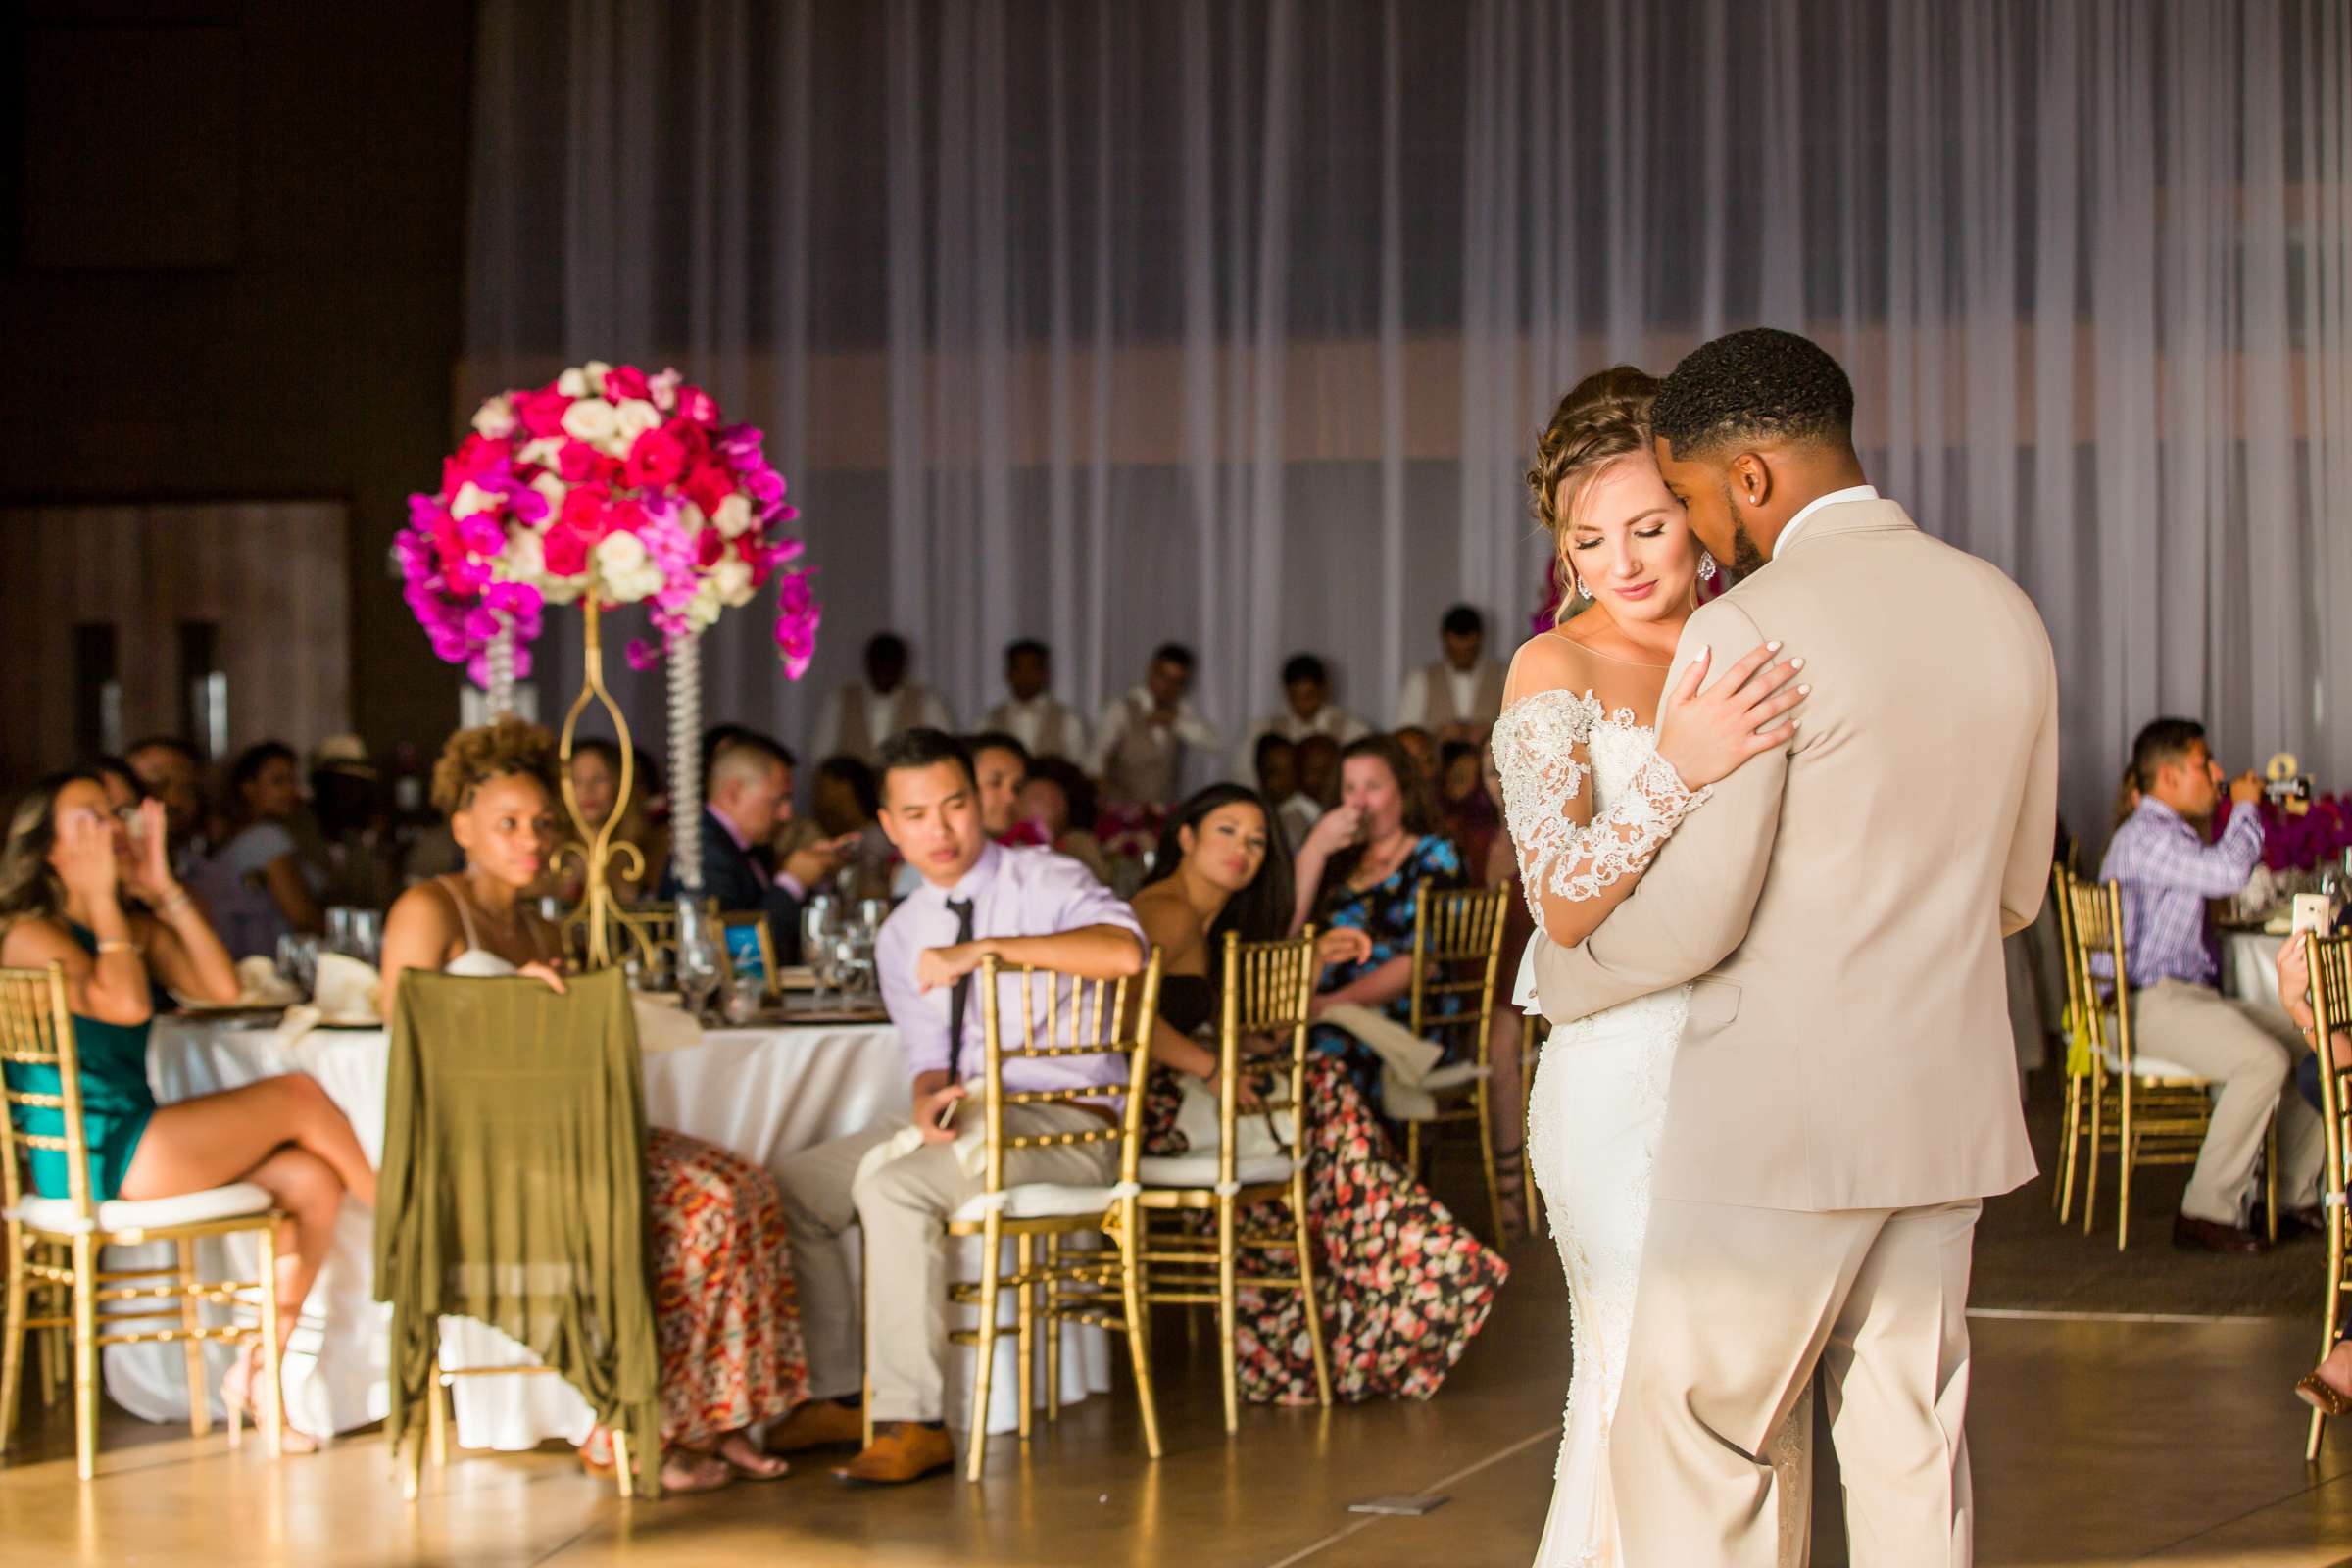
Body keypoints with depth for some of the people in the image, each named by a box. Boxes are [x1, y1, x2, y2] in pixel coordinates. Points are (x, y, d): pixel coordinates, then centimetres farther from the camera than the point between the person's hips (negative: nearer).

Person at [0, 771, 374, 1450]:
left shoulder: (137, 928, 19)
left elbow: (222, 986, 5)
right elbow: (127, 1005, -21)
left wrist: (163, 888, 4)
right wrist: (101, 897, -11)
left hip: (139, 1143, 9)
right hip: (87, 1162, -9)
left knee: (313, 1182, -11)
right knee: (297, 1097, -11)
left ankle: (258, 1368, -5)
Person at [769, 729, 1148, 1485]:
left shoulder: (1046, 881, -6)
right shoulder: (902, 935, 13)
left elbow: (1124, 952, -27)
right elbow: (929, 1056, 12)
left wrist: (983, 947, -27)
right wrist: (930, 1099, -14)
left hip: (1067, 1121, -7)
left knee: (892, 1186, -30)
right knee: (791, 1188, 0)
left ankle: (912, 1421, -28)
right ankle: (834, 1394, 8)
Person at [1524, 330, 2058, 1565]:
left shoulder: (1748, 629, -14)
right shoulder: (2003, 615, 8)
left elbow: (1690, 916, -15)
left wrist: (1559, 973, 4)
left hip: (1780, 1113, -7)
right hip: (1945, 1105, 7)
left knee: (1691, 1446, 1)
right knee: (1909, 1449, 11)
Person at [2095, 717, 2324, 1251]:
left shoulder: (2176, 836, 22)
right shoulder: (2145, 836, -13)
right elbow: (2228, 872, -26)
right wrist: (2245, 807, -11)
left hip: (2193, 995, 11)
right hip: (2150, 1005, -11)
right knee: (2264, 1060, -31)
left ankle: (2297, 1192, 9)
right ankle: (2207, 1211, -26)